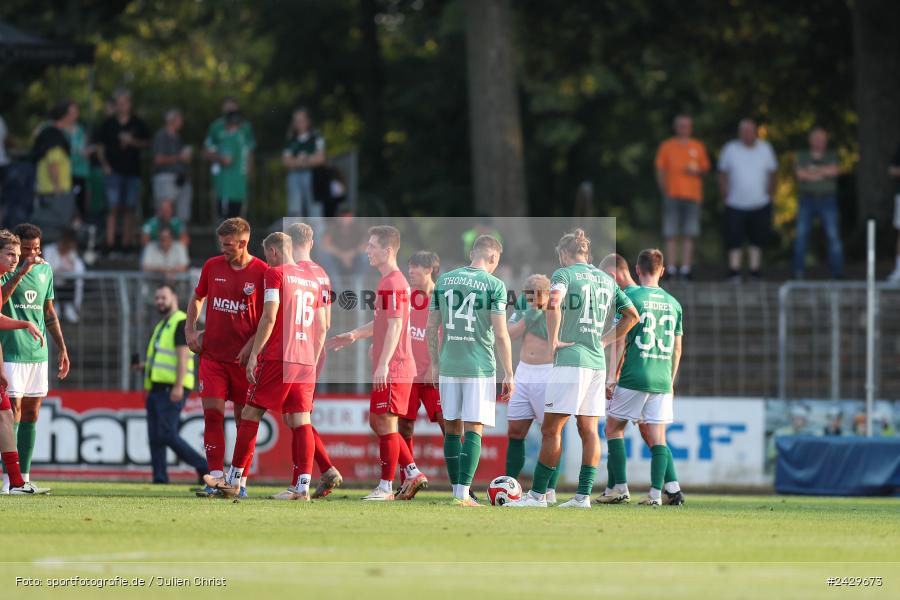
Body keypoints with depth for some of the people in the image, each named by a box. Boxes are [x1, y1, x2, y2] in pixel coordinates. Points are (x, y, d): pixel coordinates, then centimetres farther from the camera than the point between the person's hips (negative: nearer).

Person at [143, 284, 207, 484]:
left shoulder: (181, 323, -6)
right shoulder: (161, 326, 23)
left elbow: (183, 356, -15)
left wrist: (178, 386, -23)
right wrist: (146, 366, 15)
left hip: (172, 390, -10)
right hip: (157, 388, 10)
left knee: (167, 434, -17)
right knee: (155, 437, 2)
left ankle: (203, 467, -10)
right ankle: (160, 480, 1)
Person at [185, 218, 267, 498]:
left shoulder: (262, 272, -6)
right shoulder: (212, 266, 6)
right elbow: (198, 297, 23)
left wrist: (251, 346, -11)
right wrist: (190, 329, 10)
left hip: (245, 357, -3)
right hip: (212, 355, 3)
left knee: (244, 418, 2)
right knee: (212, 413, -8)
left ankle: (240, 480, 10)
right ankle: (216, 477, -7)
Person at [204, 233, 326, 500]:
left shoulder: (275, 274, -4)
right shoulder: (312, 279, 17)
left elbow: (269, 318, -13)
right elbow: (321, 328, 18)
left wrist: (254, 354, -10)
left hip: (277, 357, -6)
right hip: (305, 362, 6)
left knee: (250, 414, 2)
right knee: (300, 422, 2)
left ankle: (233, 481, 7)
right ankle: (302, 486, -6)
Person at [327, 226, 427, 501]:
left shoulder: (393, 283, -16)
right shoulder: (387, 282, 16)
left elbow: (395, 325, -21)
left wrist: (383, 364, -24)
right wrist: (355, 334, 24)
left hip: (392, 369, -10)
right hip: (387, 368, 10)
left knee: (385, 425, -4)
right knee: (378, 422, 14)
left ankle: (385, 488, 2)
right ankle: (413, 473, 16)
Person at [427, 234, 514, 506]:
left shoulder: (444, 281, 7)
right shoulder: (494, 285, -6)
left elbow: (431, 328, 9)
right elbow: (500, 334, -9)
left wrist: (434, 365, 19)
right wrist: (508, 375, -3)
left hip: (448, 367, 4)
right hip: (480, 367, -4)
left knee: (452, 427, 12)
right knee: (473, 430, -3)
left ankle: (456, 490, 15)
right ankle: (463, 494, -10)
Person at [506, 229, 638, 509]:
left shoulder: (564, 274, -3)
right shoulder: (606, 279, 16)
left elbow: (554, 304, -23)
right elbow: (632, 315, 19)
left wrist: (553, 341, -14)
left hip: (570, 359, -7)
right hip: (597, 362, 7)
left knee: (551, 428, -3)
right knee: (589, 430, 6)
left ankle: (538, 494, -2)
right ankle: (584, 495, 3)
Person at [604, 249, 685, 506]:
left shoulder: (631, 296, -4)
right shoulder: (673, 303, 10)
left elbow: (621, 340, -7)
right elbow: (677, 349, 15)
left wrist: (614, 376, -2)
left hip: (634, 377, -4)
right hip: (662, 379, 4)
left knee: (614, 428, 10)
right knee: (657, 437, 7)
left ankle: (620, 487, 3)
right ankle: (669, 489, -5)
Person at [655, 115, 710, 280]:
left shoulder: (698, 147, 11)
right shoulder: (667, 147, 8)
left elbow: (705, 169, 15)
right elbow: (660, 170, 7)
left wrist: (697, 171, -7)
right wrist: (664, 190, -4)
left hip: (692, 196, 1)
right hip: (672, 195, -1)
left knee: (689, 235, -3)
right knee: (671, 235, -5)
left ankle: (686, 268, -2)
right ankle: (672, 268, -4)